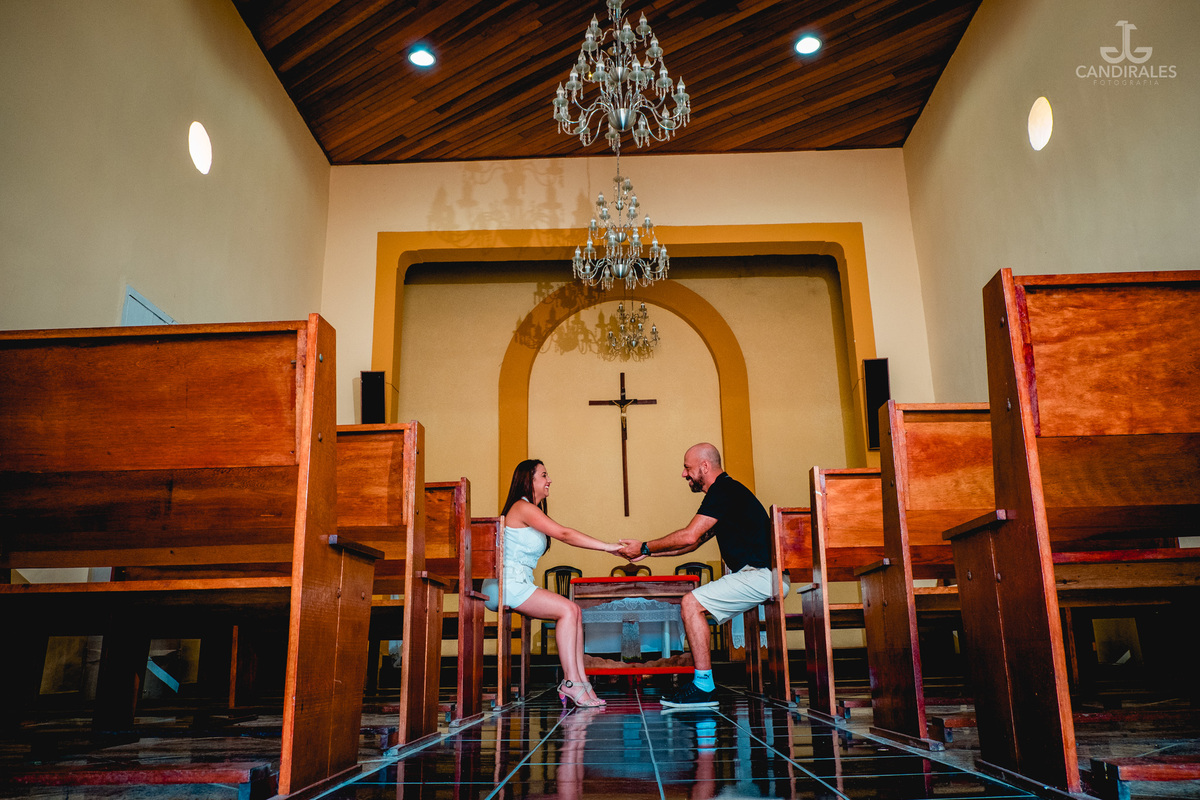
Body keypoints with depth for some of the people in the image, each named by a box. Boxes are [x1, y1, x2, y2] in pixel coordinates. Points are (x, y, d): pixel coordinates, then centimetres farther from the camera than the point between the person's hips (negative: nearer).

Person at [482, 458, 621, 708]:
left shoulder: (532, 510, 22)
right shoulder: (523, 508, -10)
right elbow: (564, 534, -17)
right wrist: (606, 546, -17)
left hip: (519, 584, 9)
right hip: (506, 583, -9)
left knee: (574, 612, -3)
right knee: (568, 609, -19)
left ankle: (579, 682, -8)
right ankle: (571, 681, -17)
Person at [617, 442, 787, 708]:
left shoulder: (723, 491, -11)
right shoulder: (725, 491, 21)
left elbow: (689, 536, -17)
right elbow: (693, 543, 23)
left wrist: (645, 547, -5)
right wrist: (646, 552, 19)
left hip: (761, 575, -11)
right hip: (762, 577, 11)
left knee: (692, 603, -15)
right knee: (691, 605, 14)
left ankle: (704, 686, -13)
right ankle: (703, 685, 14)